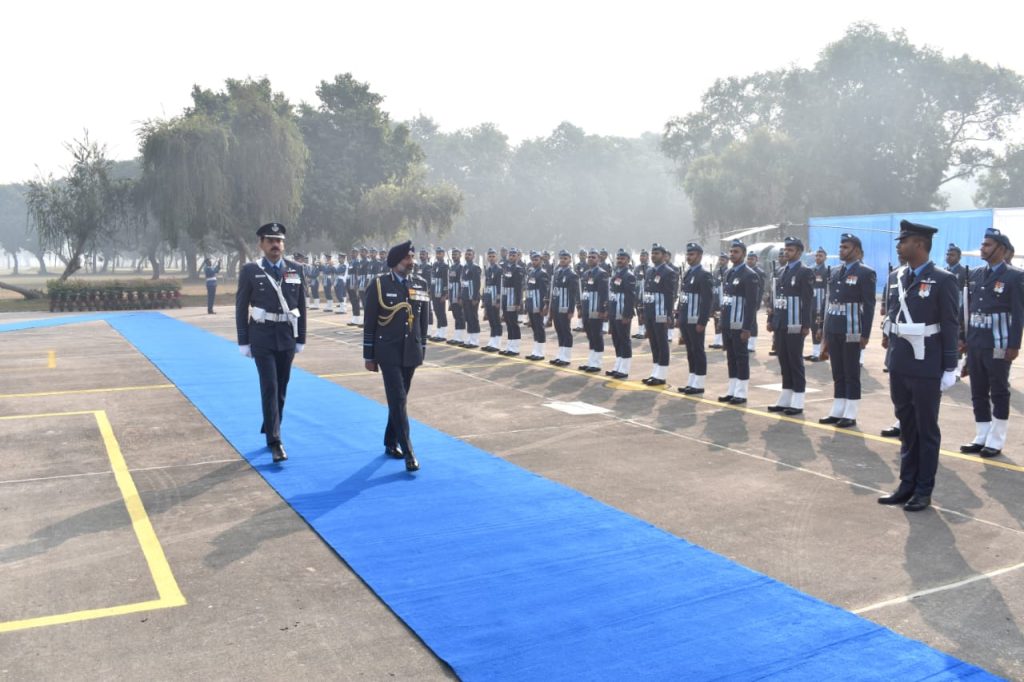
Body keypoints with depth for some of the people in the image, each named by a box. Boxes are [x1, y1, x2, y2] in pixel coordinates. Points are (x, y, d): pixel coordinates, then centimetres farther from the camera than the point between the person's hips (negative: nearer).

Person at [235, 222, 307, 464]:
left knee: (281, 389, 11)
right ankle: (275, 441, -6)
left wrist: (301, 338, 6)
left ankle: (270, 430, 29)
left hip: (287, 337, 3)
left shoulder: (296, 270, 4)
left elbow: (301, 306, 7)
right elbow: (241, 307, -1)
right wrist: (243, 341, -3)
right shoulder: (250, 271, -3)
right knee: (269, 388, -9)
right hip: (262, 337, -3)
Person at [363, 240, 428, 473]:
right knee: (398, 400, -8)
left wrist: (422, 349, 10)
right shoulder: (379, 284, -7)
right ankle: (408, 452, -8)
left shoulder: (421, 285, 5)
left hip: (411, 352, 4)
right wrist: (369, 355, -5)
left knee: (399, 399, 13)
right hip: (389, 352, -4)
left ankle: (391, 443, 29)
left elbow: (423, 321, 11)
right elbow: (369, 323, -5)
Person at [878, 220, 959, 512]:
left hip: (926, 370, -6)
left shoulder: (943, 280, -9)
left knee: (926, 430, 6)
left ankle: (924, 490, 15)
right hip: (899, 367, 6)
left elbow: (949, 327, -9)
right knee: (907, 428, 14)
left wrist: (950, 369, -10)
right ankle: (907, 485, 24)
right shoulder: (899, 279, 9)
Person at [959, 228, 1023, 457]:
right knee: (978, 393, 11)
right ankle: (981, 438, 20)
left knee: (999, 393, 4)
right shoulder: (976, 275, 10)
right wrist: (964, 338, 11)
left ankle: (996, 441, 11)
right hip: (975, 344, 6)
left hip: (998, 345, -6)